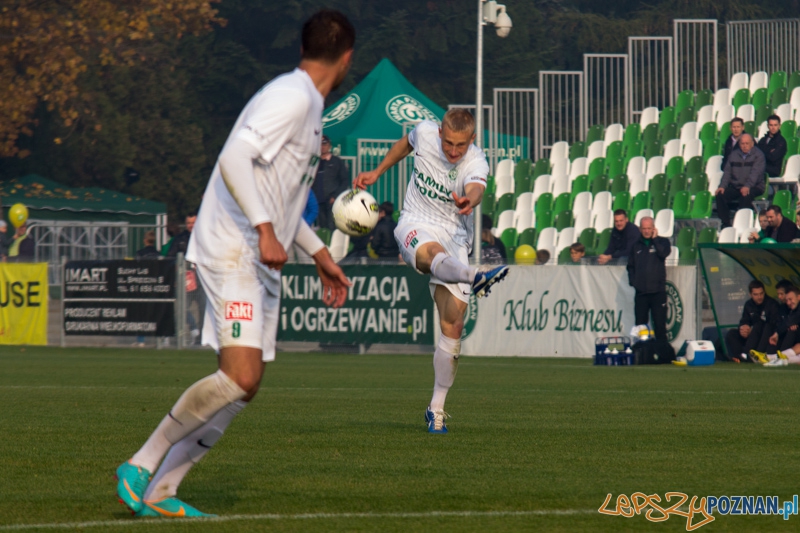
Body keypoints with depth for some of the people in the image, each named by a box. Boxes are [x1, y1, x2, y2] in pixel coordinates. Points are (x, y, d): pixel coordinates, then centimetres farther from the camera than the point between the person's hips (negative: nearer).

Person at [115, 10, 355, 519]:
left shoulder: (307, 104, 21)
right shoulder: (292, 97, -11)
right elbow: (234, 159, -24)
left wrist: (322, 256, 32)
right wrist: (265, 231, -31)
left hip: (260, 263, 10)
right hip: (232, 252, -10)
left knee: (244, 386, 4)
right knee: (240, 376, -22)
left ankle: (160, 492, 6)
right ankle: (141, 465, -12)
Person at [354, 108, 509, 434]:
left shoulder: (476, 163, -16)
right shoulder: (425, 133, -6)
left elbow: (477, 189, -40)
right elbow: (405, 144, 20)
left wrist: (469, 200, -63)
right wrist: (377, 173, 27)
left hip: (454, 236, 0)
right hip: (415, 224, 0)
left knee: (453, 325, -6)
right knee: (432, 253, -40)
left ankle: (436, 409, 5)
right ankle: (475, 277, -76)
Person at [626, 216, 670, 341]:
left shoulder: (662, 242, 6)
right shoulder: (636, 245, 14)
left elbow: (664, 253, -16)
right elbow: (630, 266, 19)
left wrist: (654, 239, -8)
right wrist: (632, 281, 5)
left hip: (658, 291, -3)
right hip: (641, 292, 3)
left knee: (660, 324, -5)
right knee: (640, 324, 5)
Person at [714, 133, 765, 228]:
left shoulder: (758, 155, -1)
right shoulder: (734, 154, 15)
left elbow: (755, 173, -15)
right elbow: (727, 172, 10)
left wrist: (747, 186, -31)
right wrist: (722, 186, -8)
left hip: (754, 187, -5)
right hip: (735, 186, 5)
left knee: (745, 196, -38)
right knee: (720, 195, -21)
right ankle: (725, 224, -16)